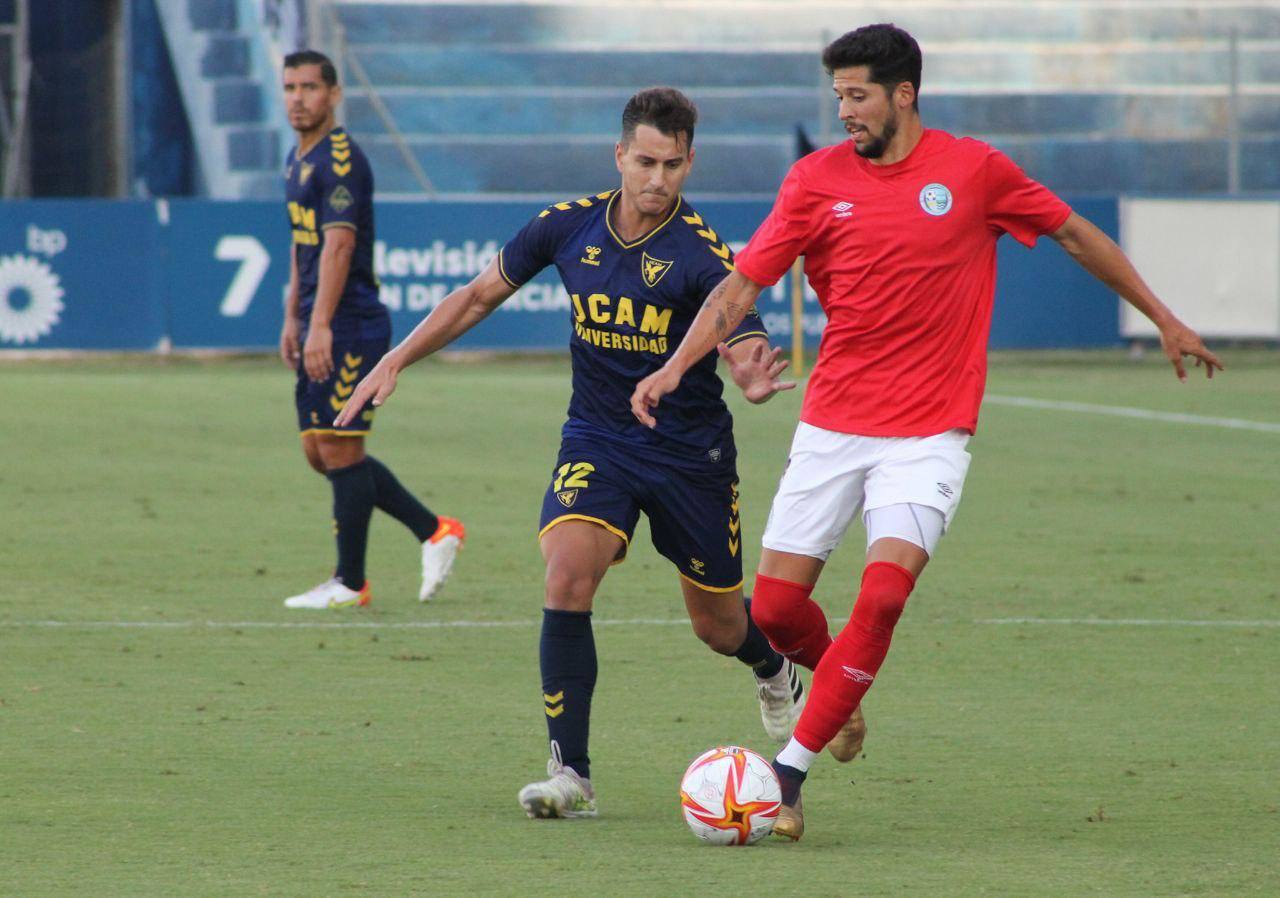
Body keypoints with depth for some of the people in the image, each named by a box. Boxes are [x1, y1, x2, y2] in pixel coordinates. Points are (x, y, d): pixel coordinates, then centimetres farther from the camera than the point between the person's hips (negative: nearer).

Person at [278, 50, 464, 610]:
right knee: (320, 453, 11)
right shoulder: (299, 158, 16)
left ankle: (350, 584, 1)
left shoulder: (341, 159, -14)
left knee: (339, 451, -6)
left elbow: (338, 245, -22)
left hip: (350, 327, -10)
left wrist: (320, 326, -28)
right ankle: (434, 532, 18)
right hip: (320, 329, 10)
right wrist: (293, 319, 23)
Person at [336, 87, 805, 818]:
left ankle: (776, 671, 50)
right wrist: (396, 361, 5)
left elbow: (745, 350, -26)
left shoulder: (703, 255, -18)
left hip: (691, 451, -2)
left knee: (720, 627, 11)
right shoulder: (569, 228, -6)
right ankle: (571, 773, -19)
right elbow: (480, 296, 8)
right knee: (568, 573, -24)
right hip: (595, 441, 2)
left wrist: (758, 380, -50)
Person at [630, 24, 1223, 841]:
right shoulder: (817, 179, 0)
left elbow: (1074, 234, 10)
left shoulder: (975, 170, -3)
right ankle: (841, 687, 32)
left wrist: (1164, 320, 15)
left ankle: (791, 768, -14)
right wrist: (675, 367, -14)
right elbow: (744, 284, 0)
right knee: (776, 606, -2)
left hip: (929, 432, -2)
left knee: (884, 593, -21)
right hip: (832, 425, 2)